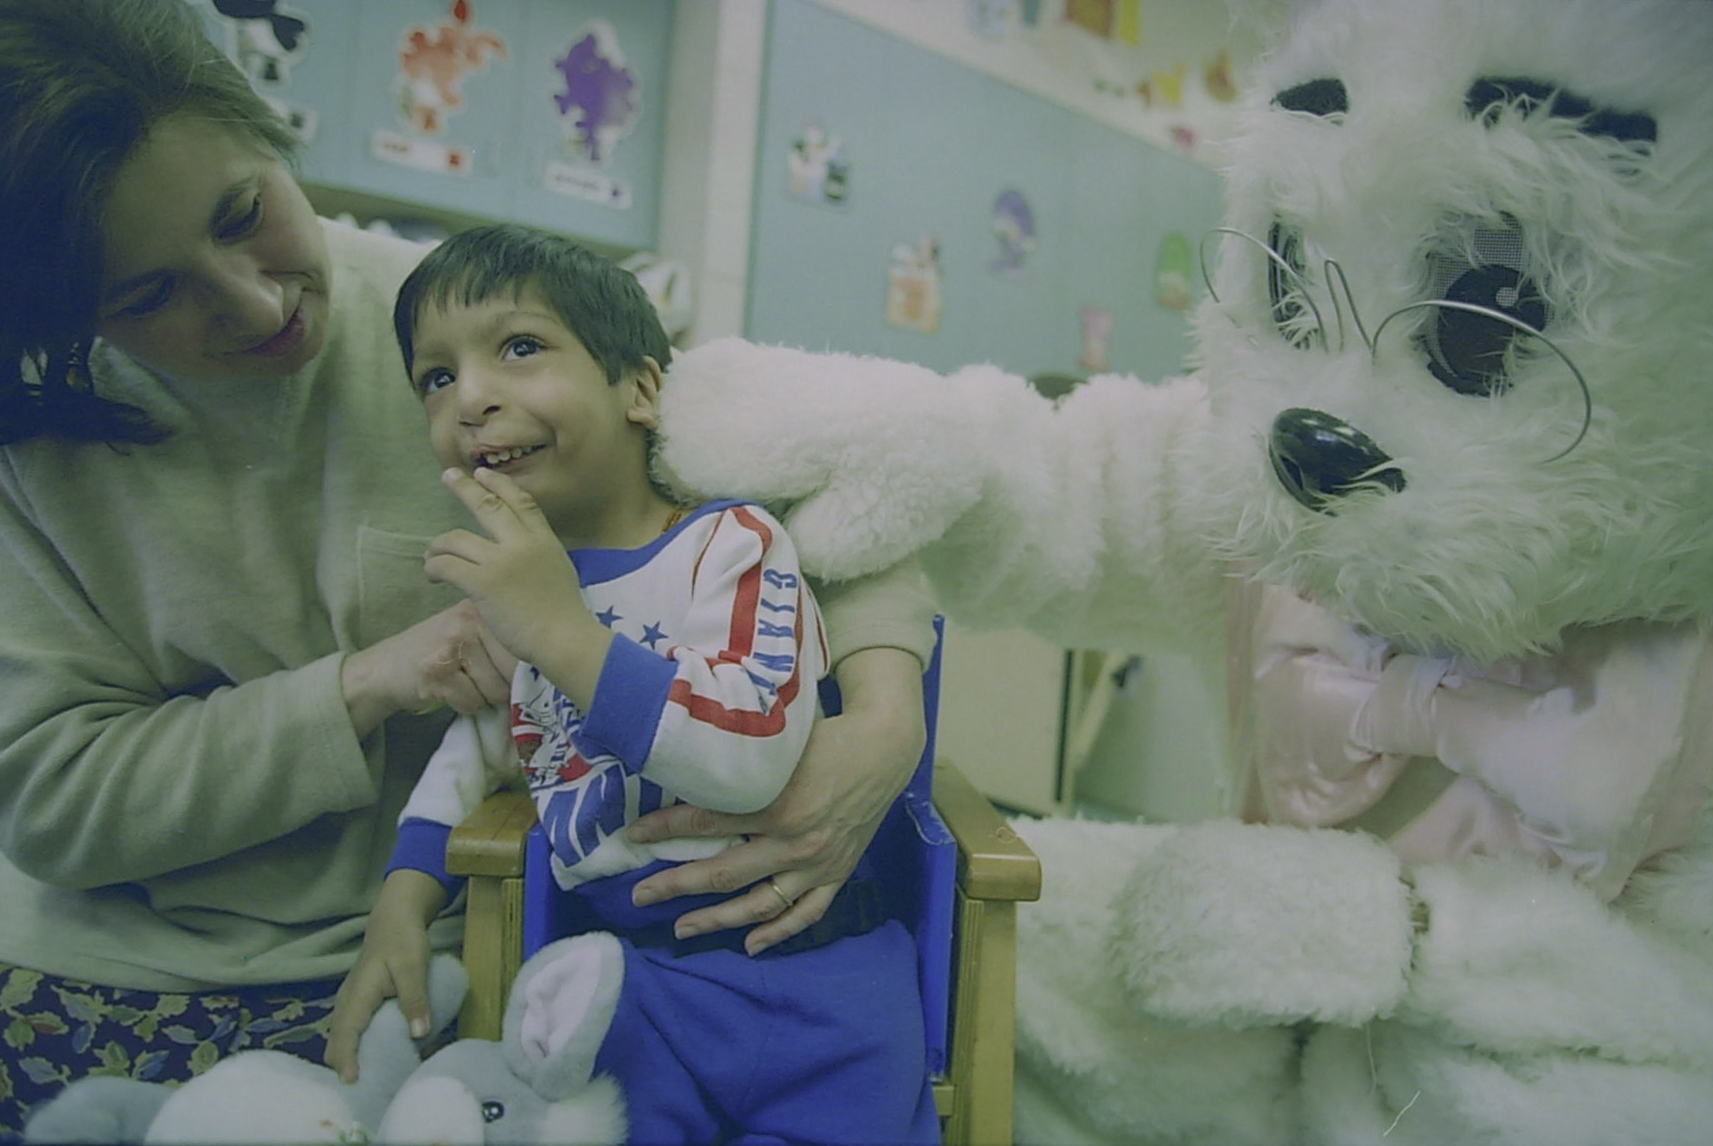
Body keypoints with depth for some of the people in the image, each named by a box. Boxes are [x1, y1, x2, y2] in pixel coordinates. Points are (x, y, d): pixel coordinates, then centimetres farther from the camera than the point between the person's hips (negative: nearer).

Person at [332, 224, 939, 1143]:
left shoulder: (732, 543, -11)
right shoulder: (505, 581, 7)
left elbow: (751, 757, -25)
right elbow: (474, 749, 20)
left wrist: (565, 631, -28)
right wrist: (402, 905, 7)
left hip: (809, 972, -3)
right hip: (626, 976, 4)